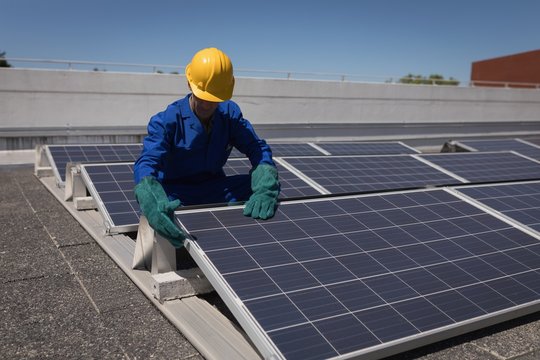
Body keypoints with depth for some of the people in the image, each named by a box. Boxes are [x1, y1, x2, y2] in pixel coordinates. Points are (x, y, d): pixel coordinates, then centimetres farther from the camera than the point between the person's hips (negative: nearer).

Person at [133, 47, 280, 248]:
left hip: (215, 190, 4)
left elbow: (257, 148, -13)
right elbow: (147, 163, -30)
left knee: (270, 184, -18)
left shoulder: (230, 113, -5)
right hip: (176, 194, -3)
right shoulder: (166, 121, -17)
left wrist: (265, 190, -35)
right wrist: (154, 206, -53)